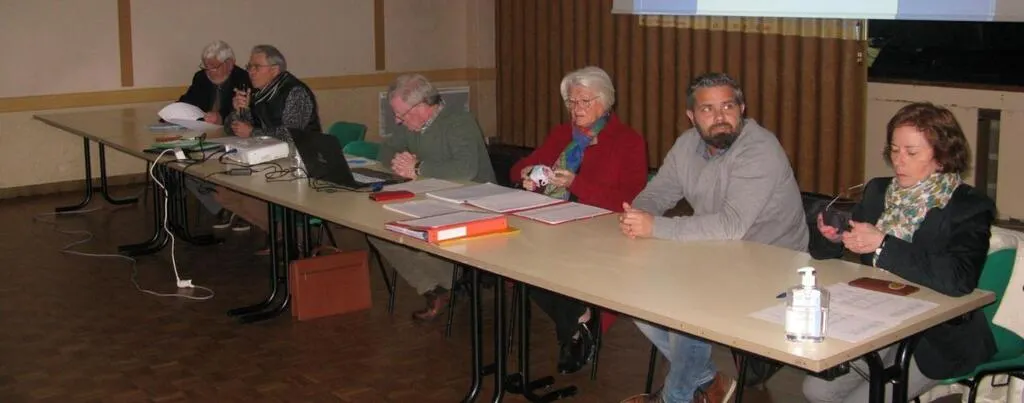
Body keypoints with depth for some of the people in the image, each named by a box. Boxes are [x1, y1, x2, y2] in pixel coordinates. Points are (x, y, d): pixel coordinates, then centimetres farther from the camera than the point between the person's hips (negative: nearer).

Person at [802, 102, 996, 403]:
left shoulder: (970, 207, -12)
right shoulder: (878, 191, 5)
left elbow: (958, 279, -30)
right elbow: (819, 251, 9)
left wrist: (883, 244, -28)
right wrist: (830, 236, -15)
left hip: (940, 338, -6)